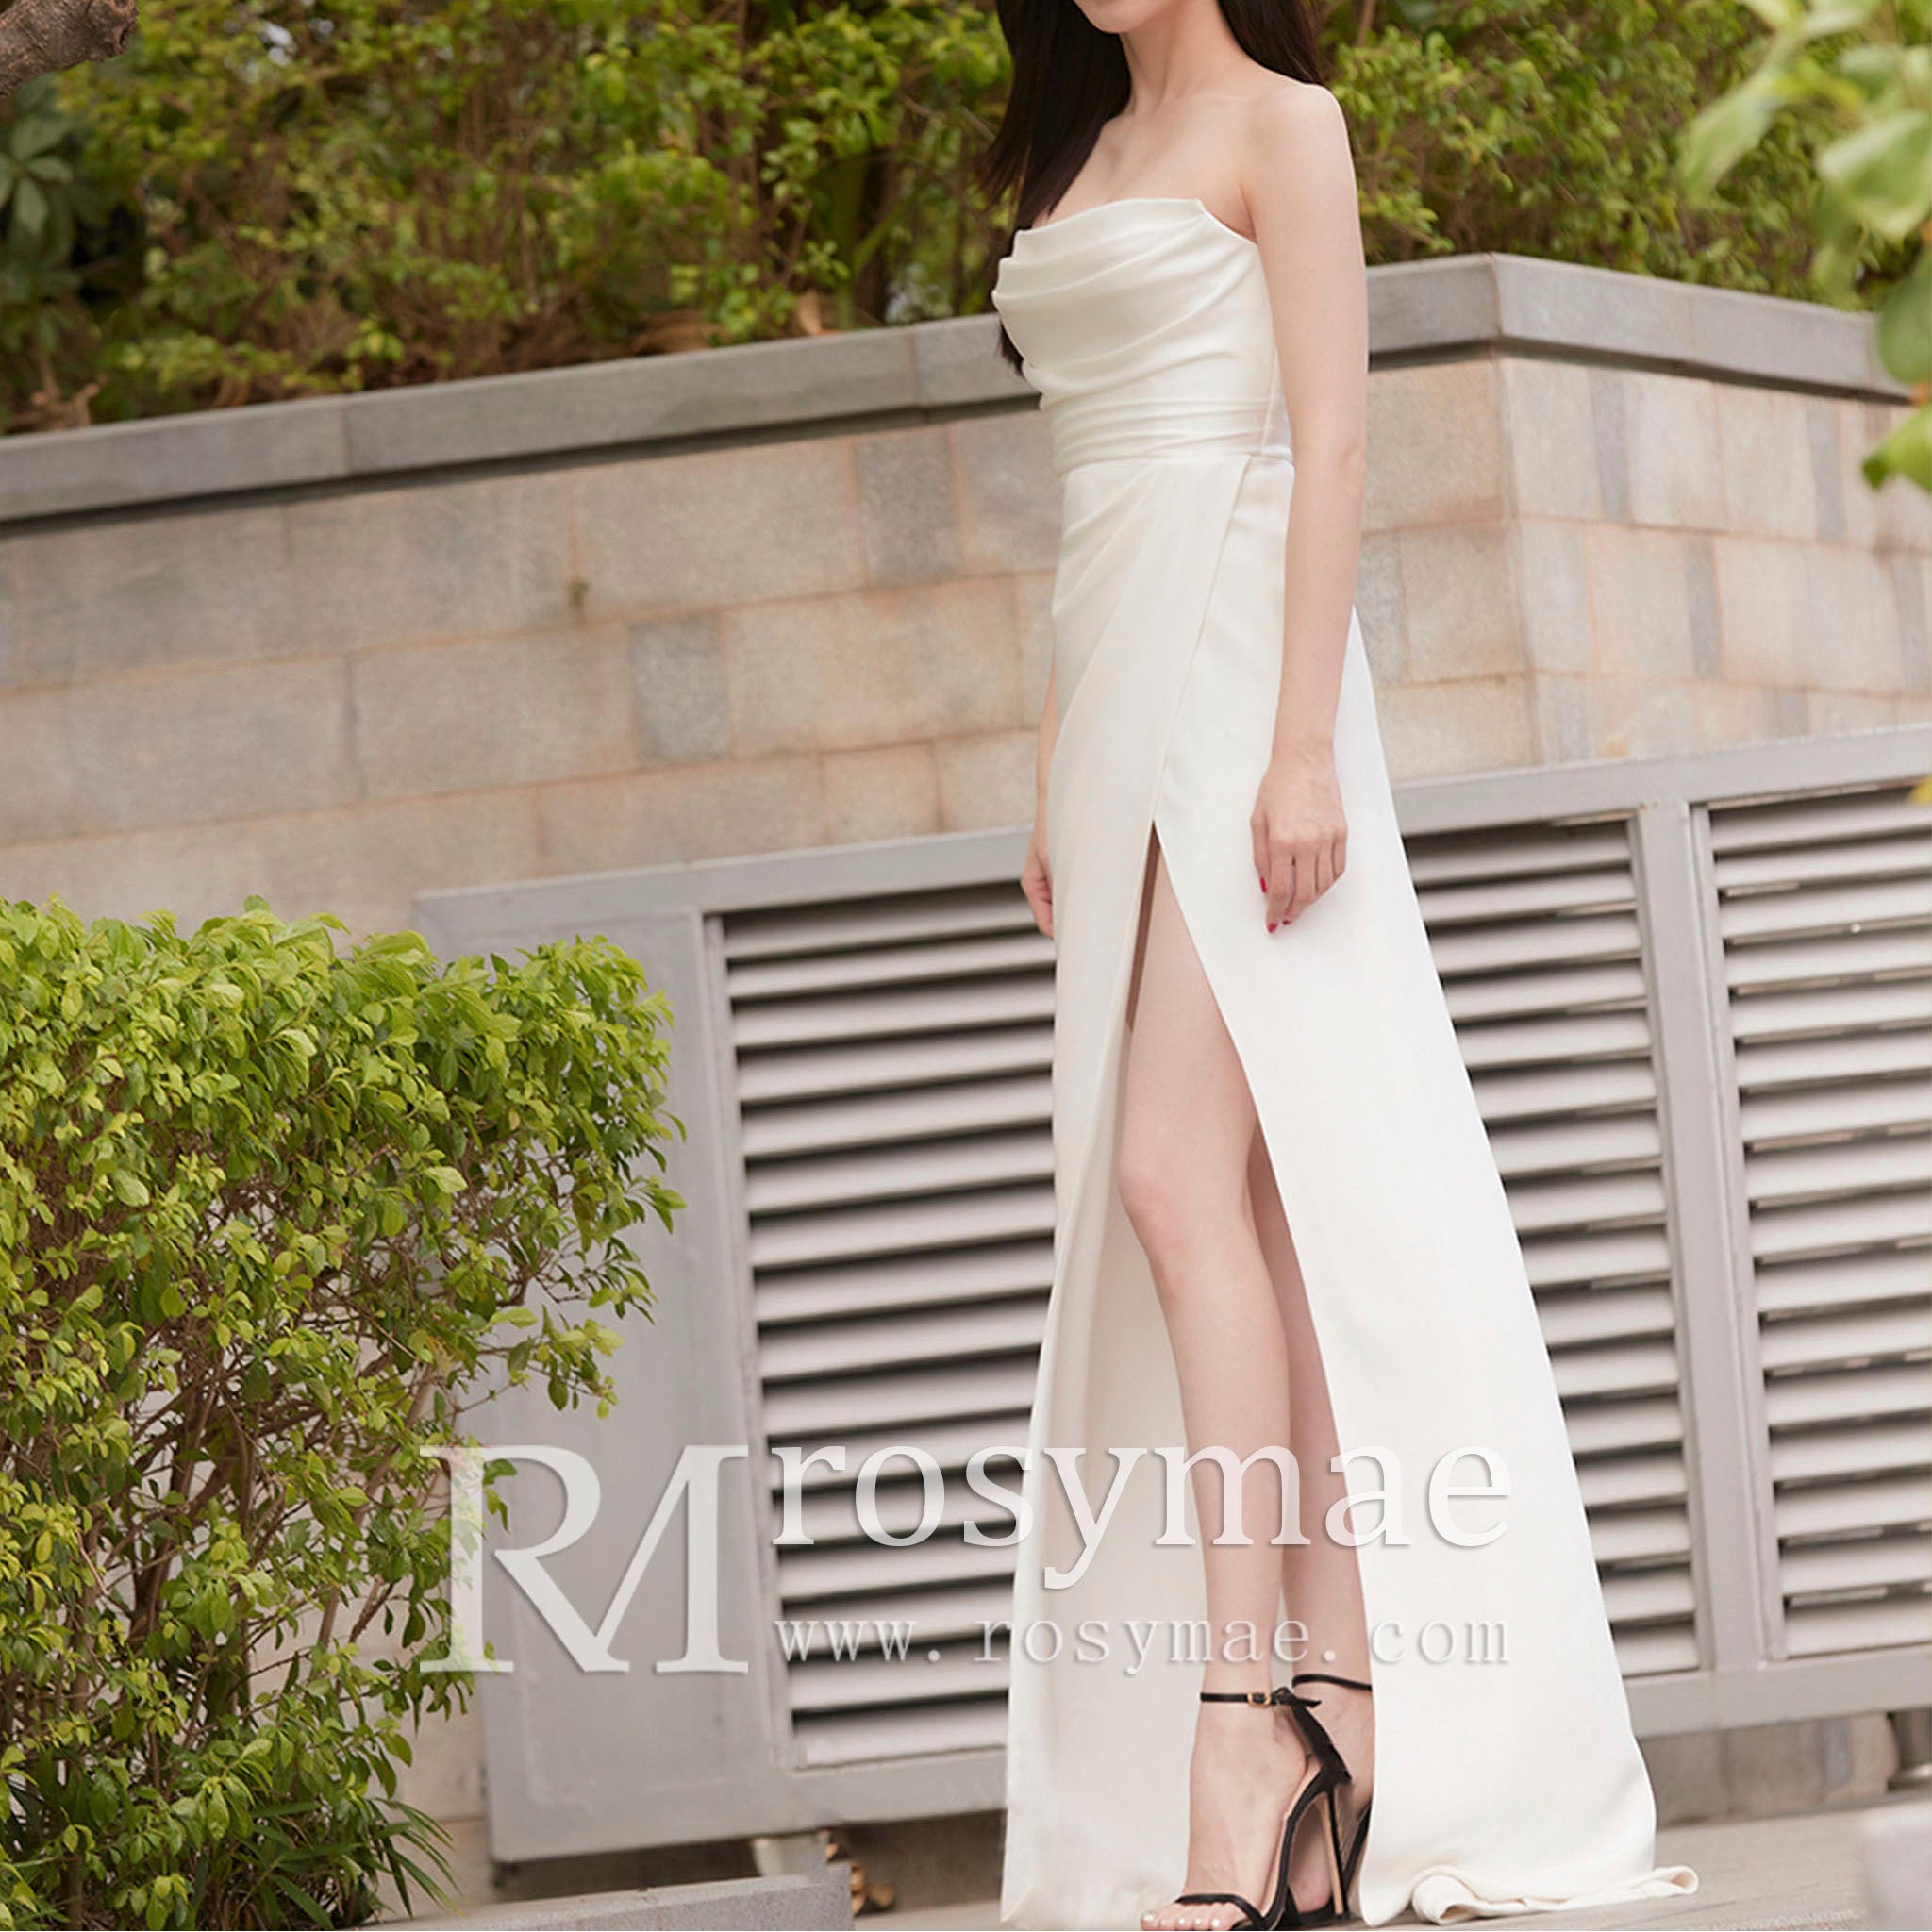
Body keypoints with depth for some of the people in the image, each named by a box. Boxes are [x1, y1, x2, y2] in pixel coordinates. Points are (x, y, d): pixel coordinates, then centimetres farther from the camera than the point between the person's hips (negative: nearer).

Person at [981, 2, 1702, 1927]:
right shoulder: (1087, 160, 21)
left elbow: (1332, 438, -9)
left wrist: (1304, 743, -18)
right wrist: (1059, 779, 18)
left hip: (1238, 664, -8)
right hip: (1121, 683, 8)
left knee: (1177, 1175, -18)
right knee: (1254, 1194, 1)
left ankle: (1242, 1757, -22)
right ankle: (1337, 1722, -2)